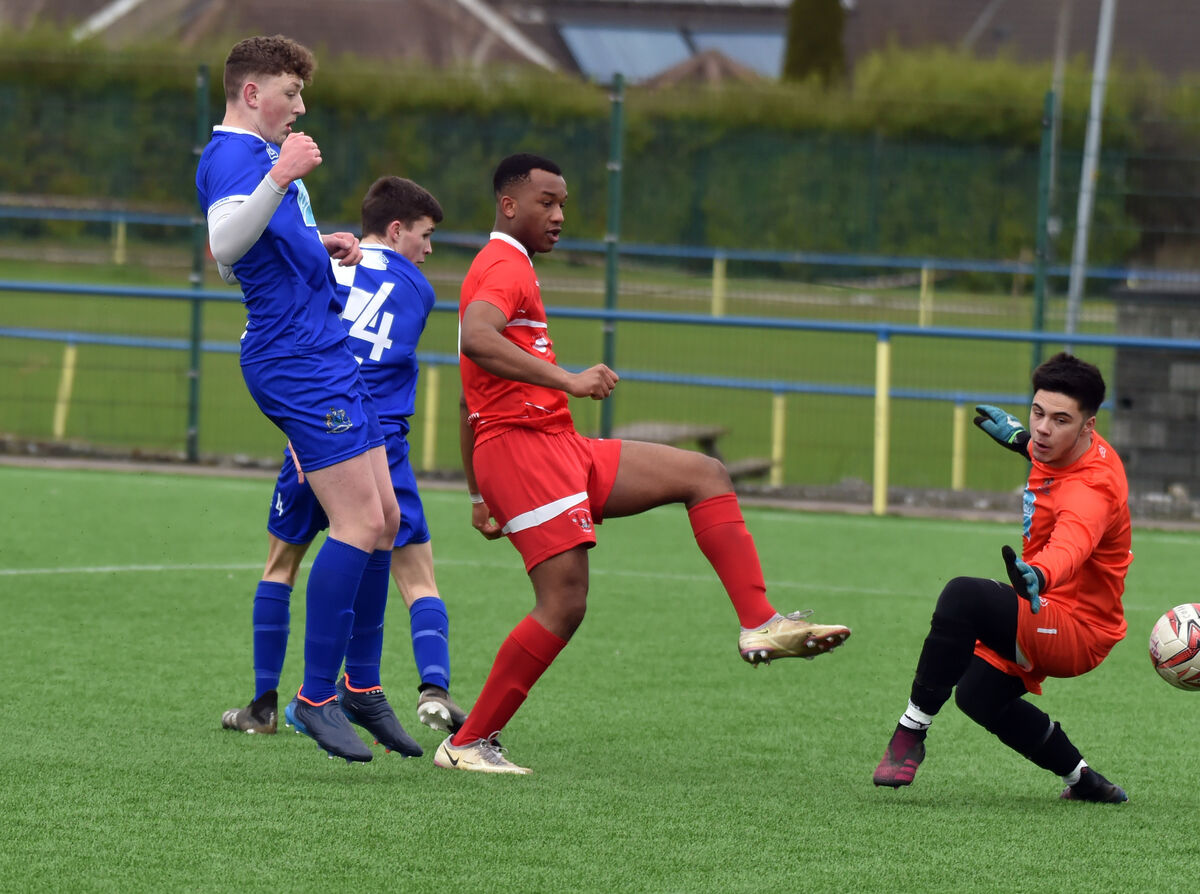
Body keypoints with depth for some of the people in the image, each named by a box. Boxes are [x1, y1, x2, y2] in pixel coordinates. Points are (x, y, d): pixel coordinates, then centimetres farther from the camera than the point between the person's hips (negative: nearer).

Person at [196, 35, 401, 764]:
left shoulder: (262, 155, 21)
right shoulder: (229, 157, -13)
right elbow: (224, 245, -33)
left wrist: (320, 247, 20)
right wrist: (280, 180, -45)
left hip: (327, 355, 11)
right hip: (295, 362, -11)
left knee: (384, 516, 12)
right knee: (360, 521, -15)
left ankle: (358, 685, 20)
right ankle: (315, 699, -11)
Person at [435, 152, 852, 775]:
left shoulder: (503, 269, 25)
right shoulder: (505, 267, -7)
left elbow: (468, 400, 27)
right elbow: (477, 339, -30)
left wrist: (479, 497, 27)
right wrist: (567, 380, -33)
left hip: (559, 449, 10)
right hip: (521, 444, -10)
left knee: (705, 475, 4)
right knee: (564, 605, -15)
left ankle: (760, 625, -9)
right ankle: (467, 744, -7)